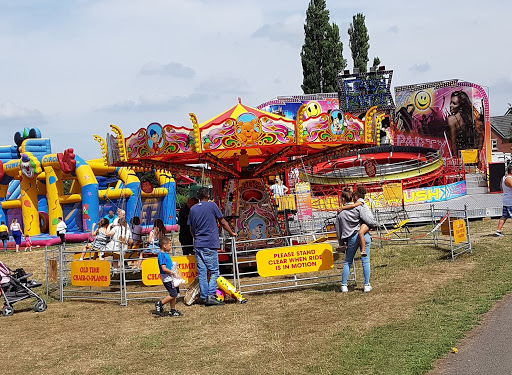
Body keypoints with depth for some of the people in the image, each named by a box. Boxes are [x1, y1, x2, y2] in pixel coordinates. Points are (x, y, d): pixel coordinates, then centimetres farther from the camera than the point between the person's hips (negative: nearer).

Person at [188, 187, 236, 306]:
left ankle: (204, 298, 5)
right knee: (214, 271, -1)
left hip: (197, 245, 5)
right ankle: (211, 296, -12)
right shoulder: (212, 205, -1)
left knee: (202, 272, 5)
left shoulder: (193, 209, 11)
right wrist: (231, 233, 20)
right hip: (210, 244, -5)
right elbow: (222, 222, 6)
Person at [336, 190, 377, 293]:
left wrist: (341, 243, 19)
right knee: (365, 261, 5)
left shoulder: (340, 213, 4)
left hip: (352, 238, 1)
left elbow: (338, 231, 8)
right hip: (364, 235, -1)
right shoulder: (358, 208, -3)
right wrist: (374, 223, 13)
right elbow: (369, 221, -10)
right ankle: (367, 285, 7)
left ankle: (344, 285, 12)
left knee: (347, 262, 13)